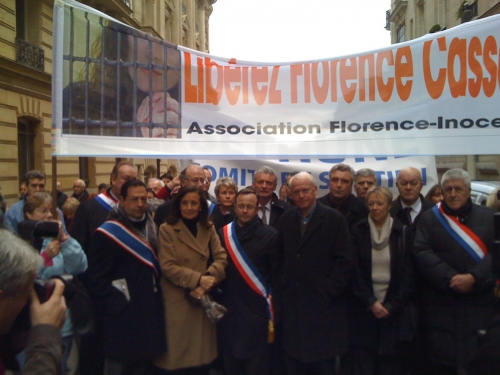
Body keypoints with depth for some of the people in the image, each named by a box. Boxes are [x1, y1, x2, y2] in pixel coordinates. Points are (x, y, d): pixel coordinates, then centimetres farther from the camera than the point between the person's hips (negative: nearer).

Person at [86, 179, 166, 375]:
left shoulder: (150, 228, 10)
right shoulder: (107, 233, -15)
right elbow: (97, 279, -17)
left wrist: (156, 303, 11)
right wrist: (114, 306, -17)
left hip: (148, 315, 7)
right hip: (122, 319, -7)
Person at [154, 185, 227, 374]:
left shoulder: (208, 229, 8)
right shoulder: (167, 229, -5)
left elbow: (221, 258, -2)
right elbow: (167, 266, -13)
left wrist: (208, 279, -18)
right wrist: (198, 279, -20)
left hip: (202, 300, 4)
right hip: (176, 302, -4)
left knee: (201, 358, 11)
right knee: (174, 357, 4)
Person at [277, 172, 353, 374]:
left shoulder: (334, 219, -3)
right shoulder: (286, 219, 10)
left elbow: (344, 260, -7)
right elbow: (280, 257, 11)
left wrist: (329, 291, -12)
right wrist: (282, 287, 2)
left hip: (323, 303, -3)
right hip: (292, 302, 3)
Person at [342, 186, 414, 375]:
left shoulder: (401, 233, 2)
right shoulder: (357, 231, 1)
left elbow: (408, 273, 1)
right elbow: (354, 271, -3)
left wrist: (392, 305, -6)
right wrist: (371, 302, -10)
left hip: (393, 309, 1)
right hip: (363, 308, 0)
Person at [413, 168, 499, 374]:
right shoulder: (429, 218, 7)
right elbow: (421, 253, -5)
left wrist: (473, 278, -15)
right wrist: (450, 279, -14)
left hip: (481, 304, 1)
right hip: (440, 305, -1)